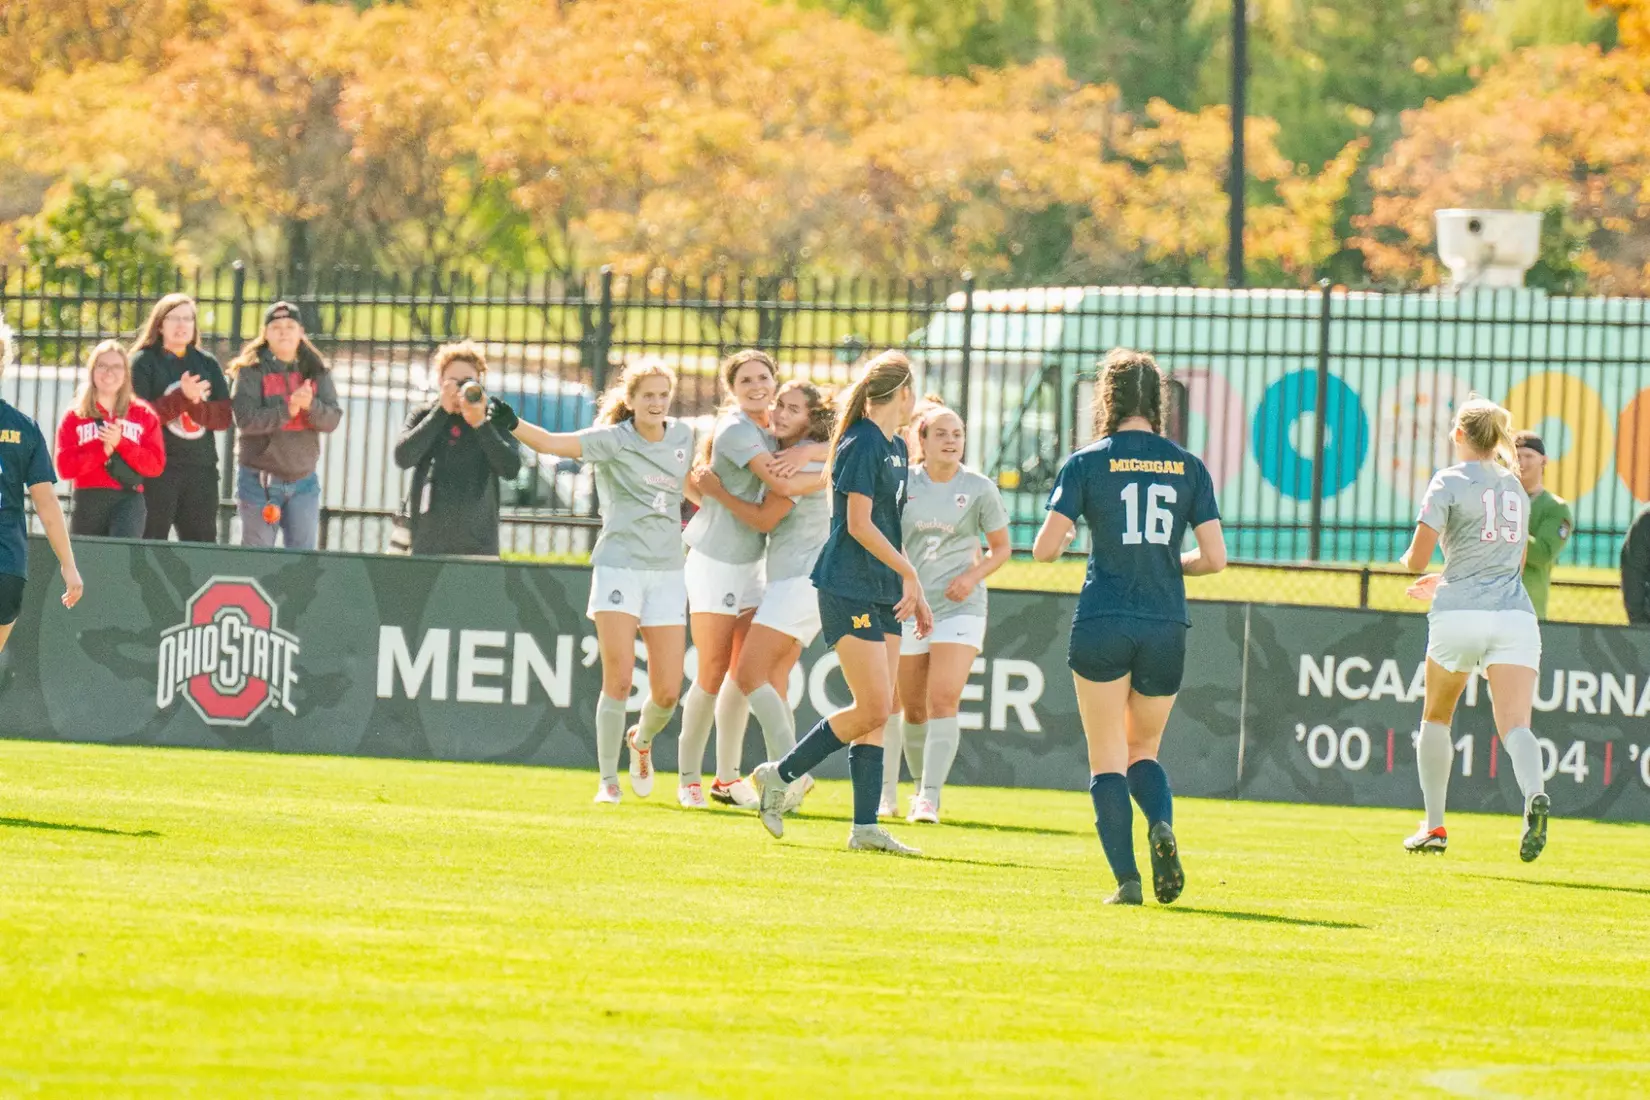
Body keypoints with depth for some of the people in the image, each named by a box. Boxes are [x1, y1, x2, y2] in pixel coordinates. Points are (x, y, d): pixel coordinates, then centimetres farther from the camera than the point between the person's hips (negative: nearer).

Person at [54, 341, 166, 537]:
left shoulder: (143, 414, 9)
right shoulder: (75, 416, 8)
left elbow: (156, 465, 1)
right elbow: (65, 467, -2)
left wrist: (121, 443, -11)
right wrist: (103, 449, -13)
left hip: (129, 500, -2)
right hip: (88, 501, 2)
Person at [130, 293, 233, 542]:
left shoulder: (206, 363, 14)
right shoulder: (143, 362, 2)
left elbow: (225, 416, 5)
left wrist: (195, 402, -15)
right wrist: (182, 398, -20)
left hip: (201, 468, 4)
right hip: (157, 471, -4)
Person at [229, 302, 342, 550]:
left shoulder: (317, 371, 6)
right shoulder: (252, 370, -4)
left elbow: (332, 418, -2)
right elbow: (245, 419, -15)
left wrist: (310, 404, -22)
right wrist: (287, 409, -24)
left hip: (303, 482, 3)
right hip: (260, 480, -3)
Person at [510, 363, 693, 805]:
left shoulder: (682, 435, 10)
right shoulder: (613, 440, -6)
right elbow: (550, 443, -21)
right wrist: (509, 423, -36)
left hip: (667, 573, 4)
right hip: (619, 566, -4)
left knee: (667, 691, 0)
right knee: (618, 679, -11)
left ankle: (641, 740, 34)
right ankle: (608, 780, 0)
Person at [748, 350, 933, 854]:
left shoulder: (895, 448, 16)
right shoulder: (861, 444, -12)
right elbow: (859, 524, -17)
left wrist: (914, 592, 20)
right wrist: (909, 572, -15)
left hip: (884, 594, 9)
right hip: (848, 590, -9)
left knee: (879, 712, 4)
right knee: (872, 708, -13)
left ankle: (866, 827, 3)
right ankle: (778, 775, 0)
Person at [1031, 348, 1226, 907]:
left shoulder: (1087, 463, -4)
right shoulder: (1188, 467, 4)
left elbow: (1044, 549, -8)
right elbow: (1214, 558, 1)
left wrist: (1066, 537, 15)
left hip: (1101, 625, -3)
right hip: (1166, 626, 3)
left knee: (1107, 760, 5)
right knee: (1144, 751, 18)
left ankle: (1126, 878, -7)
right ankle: (1161, 824, -13)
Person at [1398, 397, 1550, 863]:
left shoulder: (1450, 481, 0)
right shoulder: (1515, 488, 19)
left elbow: (1417, 559, -7)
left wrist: (1409, 561, 18)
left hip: (1459, 614, -3)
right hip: (1515, 615, 3)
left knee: (1436, 716, 20)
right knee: (1515, 724, -12)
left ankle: (1434, 825, 23)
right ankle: (1534, 794, -42)